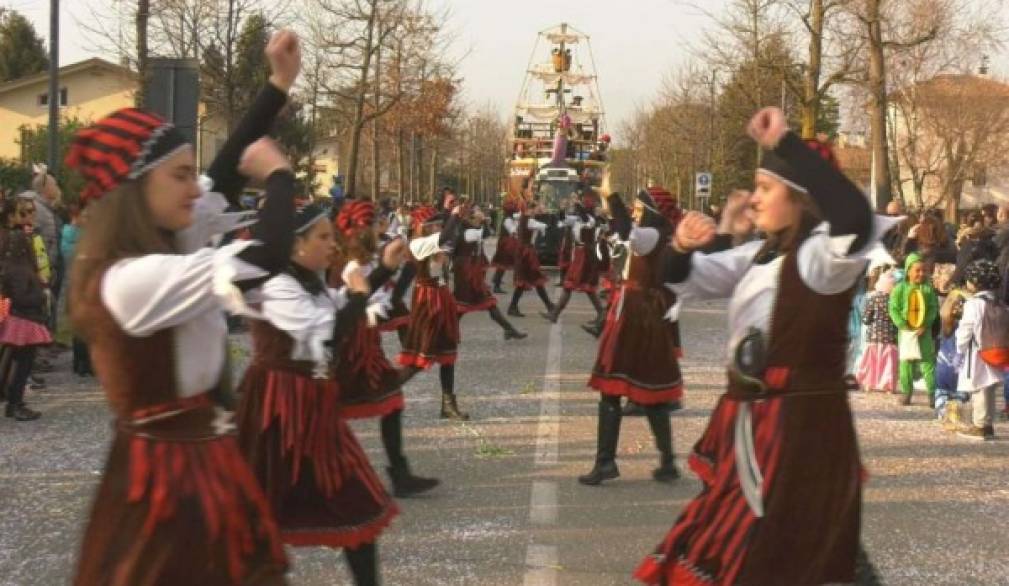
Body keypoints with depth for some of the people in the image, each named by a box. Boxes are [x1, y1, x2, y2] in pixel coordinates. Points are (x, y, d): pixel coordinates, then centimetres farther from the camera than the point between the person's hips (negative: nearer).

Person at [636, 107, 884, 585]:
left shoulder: (820, 255, -16)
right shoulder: (760, 254, 10)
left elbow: (856, 219, -40)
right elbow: (683, 280, 19)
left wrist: (785, 143, -36)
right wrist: (683, 247, -6)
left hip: (798, 430, -9)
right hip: (748, 425, 9)